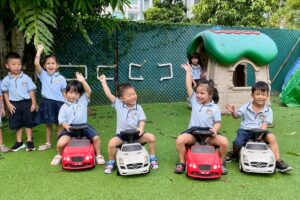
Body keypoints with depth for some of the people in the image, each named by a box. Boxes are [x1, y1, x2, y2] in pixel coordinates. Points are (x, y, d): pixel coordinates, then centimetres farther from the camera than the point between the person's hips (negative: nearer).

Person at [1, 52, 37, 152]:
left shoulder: (26, 78, -3)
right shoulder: (6, 80, 0)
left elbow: (31, 91, -1)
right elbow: (5, 93, 6)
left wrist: (33, 103, -4)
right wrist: (8, 104, -2)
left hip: (26, 103, -1)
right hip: (14, 104, 1)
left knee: (28, 123, 6)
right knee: (17, 124, 11)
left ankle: (29, 141, 17)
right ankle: (19, 142, 24)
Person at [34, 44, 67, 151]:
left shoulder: (61, 78, 2)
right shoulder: (43, 75, 2)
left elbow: (64, 93, 4)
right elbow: (36, 64, -13)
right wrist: (39, 51, -9)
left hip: (59, 103, -1)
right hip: (47, 103, 1)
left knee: (59, 124, 8)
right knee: (48, 124, 13)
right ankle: (48, 143, 26)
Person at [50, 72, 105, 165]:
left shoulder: (83, 101, 5)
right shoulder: (64, 107, 4)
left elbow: (89, 91, -11)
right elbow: (62, 120, 2)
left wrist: (83, 81, -23)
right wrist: (66, 126, -19)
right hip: (70, 128, 0)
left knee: (96, 138, -18)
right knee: (61, 143, -21)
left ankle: (98, 155, 7)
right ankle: (59, 155, 13)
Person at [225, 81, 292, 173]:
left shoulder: (268, 110, -1)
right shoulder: (246, 107, -2)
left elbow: (265, 124, -6)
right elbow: (237, 115, 2)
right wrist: (233, 111, -21)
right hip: (245, 130, -1)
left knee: (272, 137, -25)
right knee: (237, 143, -25)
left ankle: (277, 161, -11)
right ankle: (234, 154, 14)